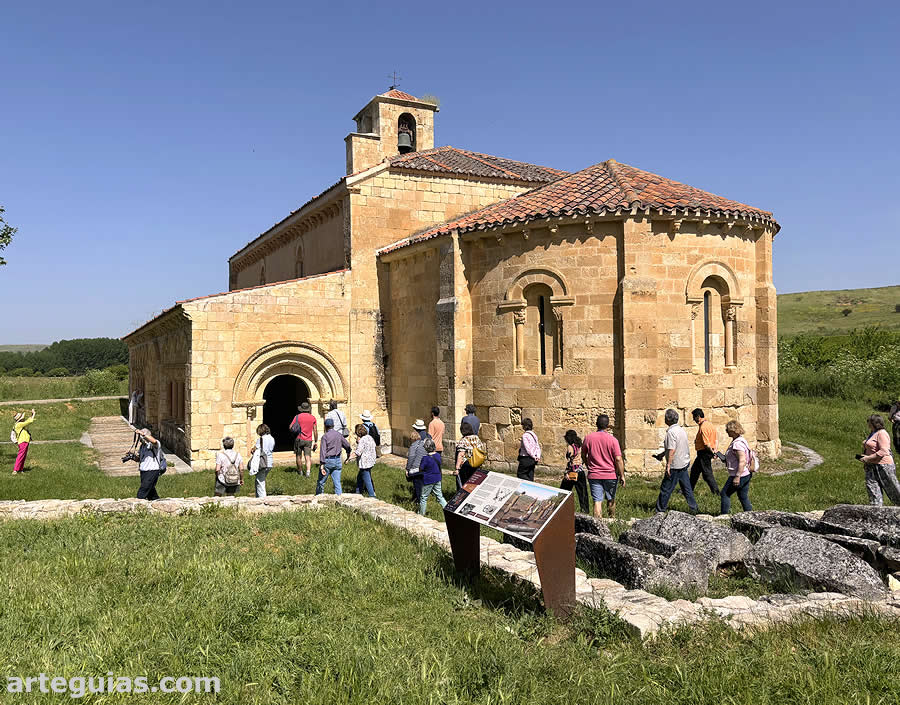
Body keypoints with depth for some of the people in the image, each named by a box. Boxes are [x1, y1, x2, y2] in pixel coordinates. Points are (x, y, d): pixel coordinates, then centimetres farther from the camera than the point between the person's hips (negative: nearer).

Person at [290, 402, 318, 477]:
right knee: (308, 456, -1)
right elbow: (315, 431, 3)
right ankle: (308, 471, -20)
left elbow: (291, 427, -3)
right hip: (308, 440, 1)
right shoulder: (312, 417, 2)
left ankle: (300, 471, 24)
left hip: (299, 439, -1)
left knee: (299, 456, 14)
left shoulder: (298, 417, -3)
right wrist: (316, 441, 9)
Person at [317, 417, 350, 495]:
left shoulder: (325, 436, -10)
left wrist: (322, 465, -20)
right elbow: (347, 445, 15)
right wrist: (348, 453, 37)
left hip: (328, 460, -4)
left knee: (321, 482, 9)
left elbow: (323, 451, -16)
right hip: (337, 461, 4)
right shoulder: (339, 434, 4)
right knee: (337, 482, 5)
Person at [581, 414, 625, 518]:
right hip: (610, 475, -1)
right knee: (611, 500, 18)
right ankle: (612, 520, 34)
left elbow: (583, 456, 10)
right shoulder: (612, 439, -10)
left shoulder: (588, 438, -2)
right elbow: (618, 459, -13)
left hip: (594, 475, 1)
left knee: (597, 501, 1)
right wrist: (622, 476, -5)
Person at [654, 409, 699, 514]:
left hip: (675, 466, -9)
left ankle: (660, 511, 7)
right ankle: (694, 508, 18)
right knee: (687, 488, 15)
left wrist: (668, 465, -20)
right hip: (684, 463, 9)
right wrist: (662, 454, 29)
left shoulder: (671, 432, -18)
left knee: (666, 489, 0)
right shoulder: (681, 430, 10)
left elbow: (672, 450, -23)